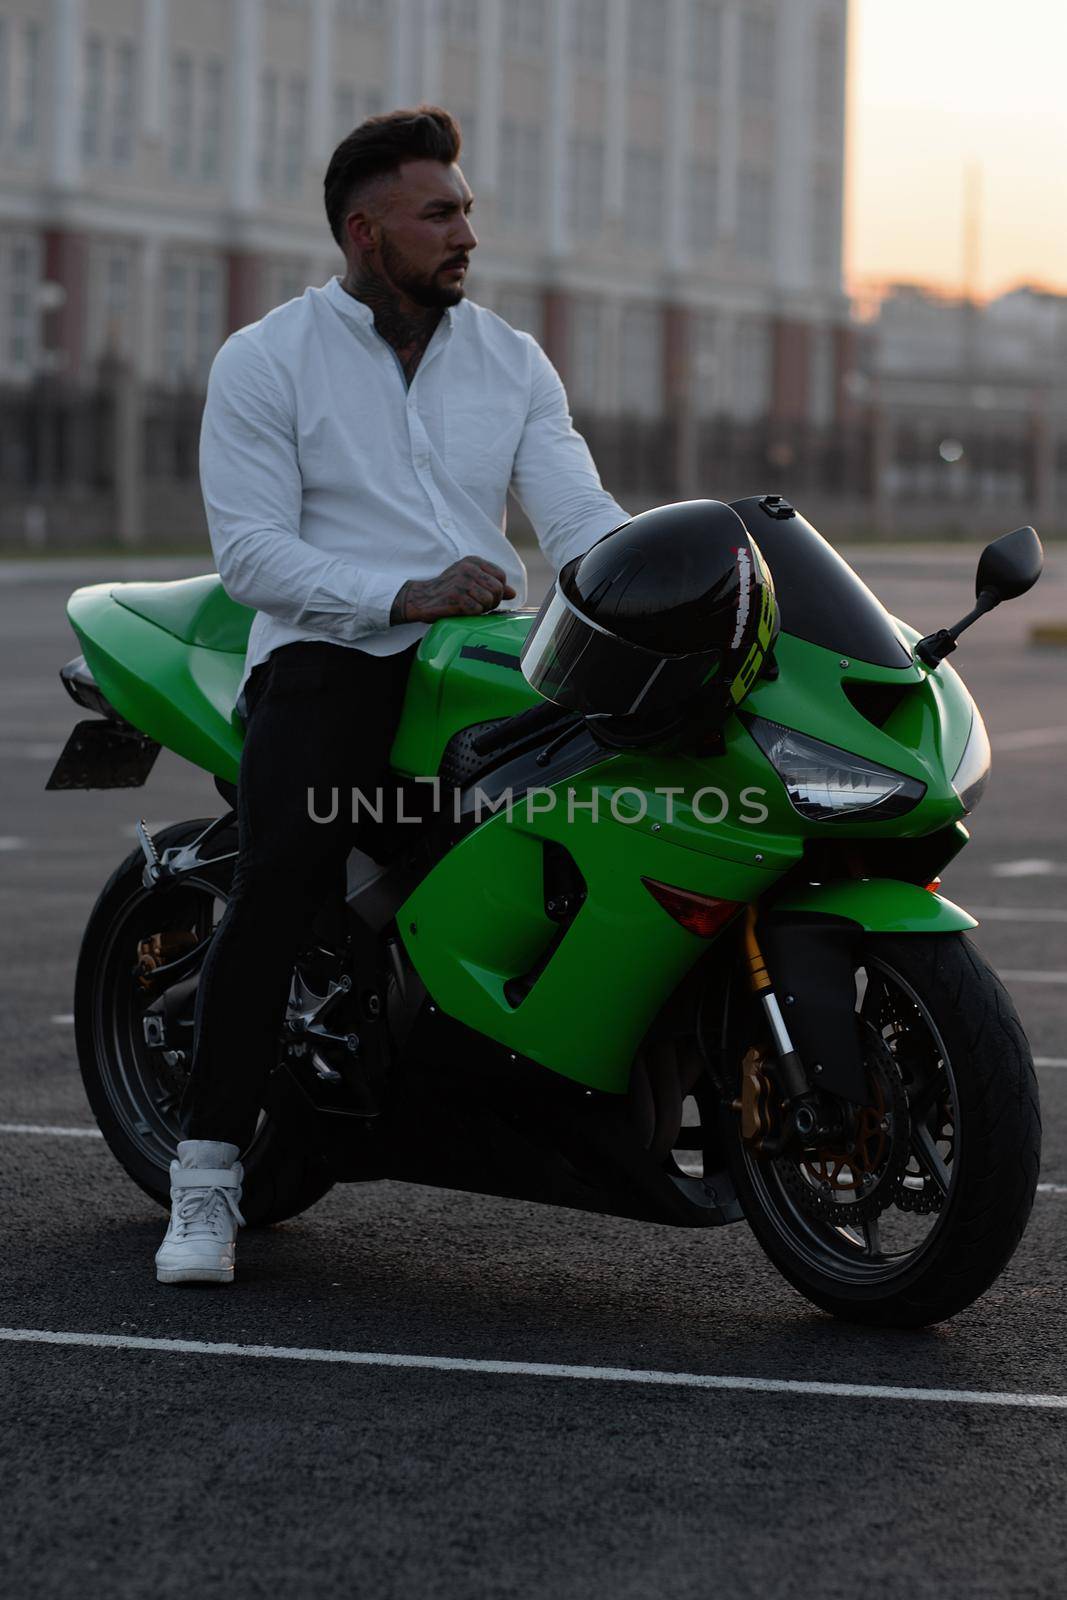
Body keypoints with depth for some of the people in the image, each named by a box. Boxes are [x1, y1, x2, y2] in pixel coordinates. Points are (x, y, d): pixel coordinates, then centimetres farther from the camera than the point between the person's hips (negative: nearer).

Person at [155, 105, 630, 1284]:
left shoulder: (514, 363, 15)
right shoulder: (264, 362, 3)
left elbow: (577, 516, 4)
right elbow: (249, 550, -7)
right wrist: (408, 593, -19)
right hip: (329, 653, -4)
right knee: (277, 883, -26)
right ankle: (208, 1171, -19)